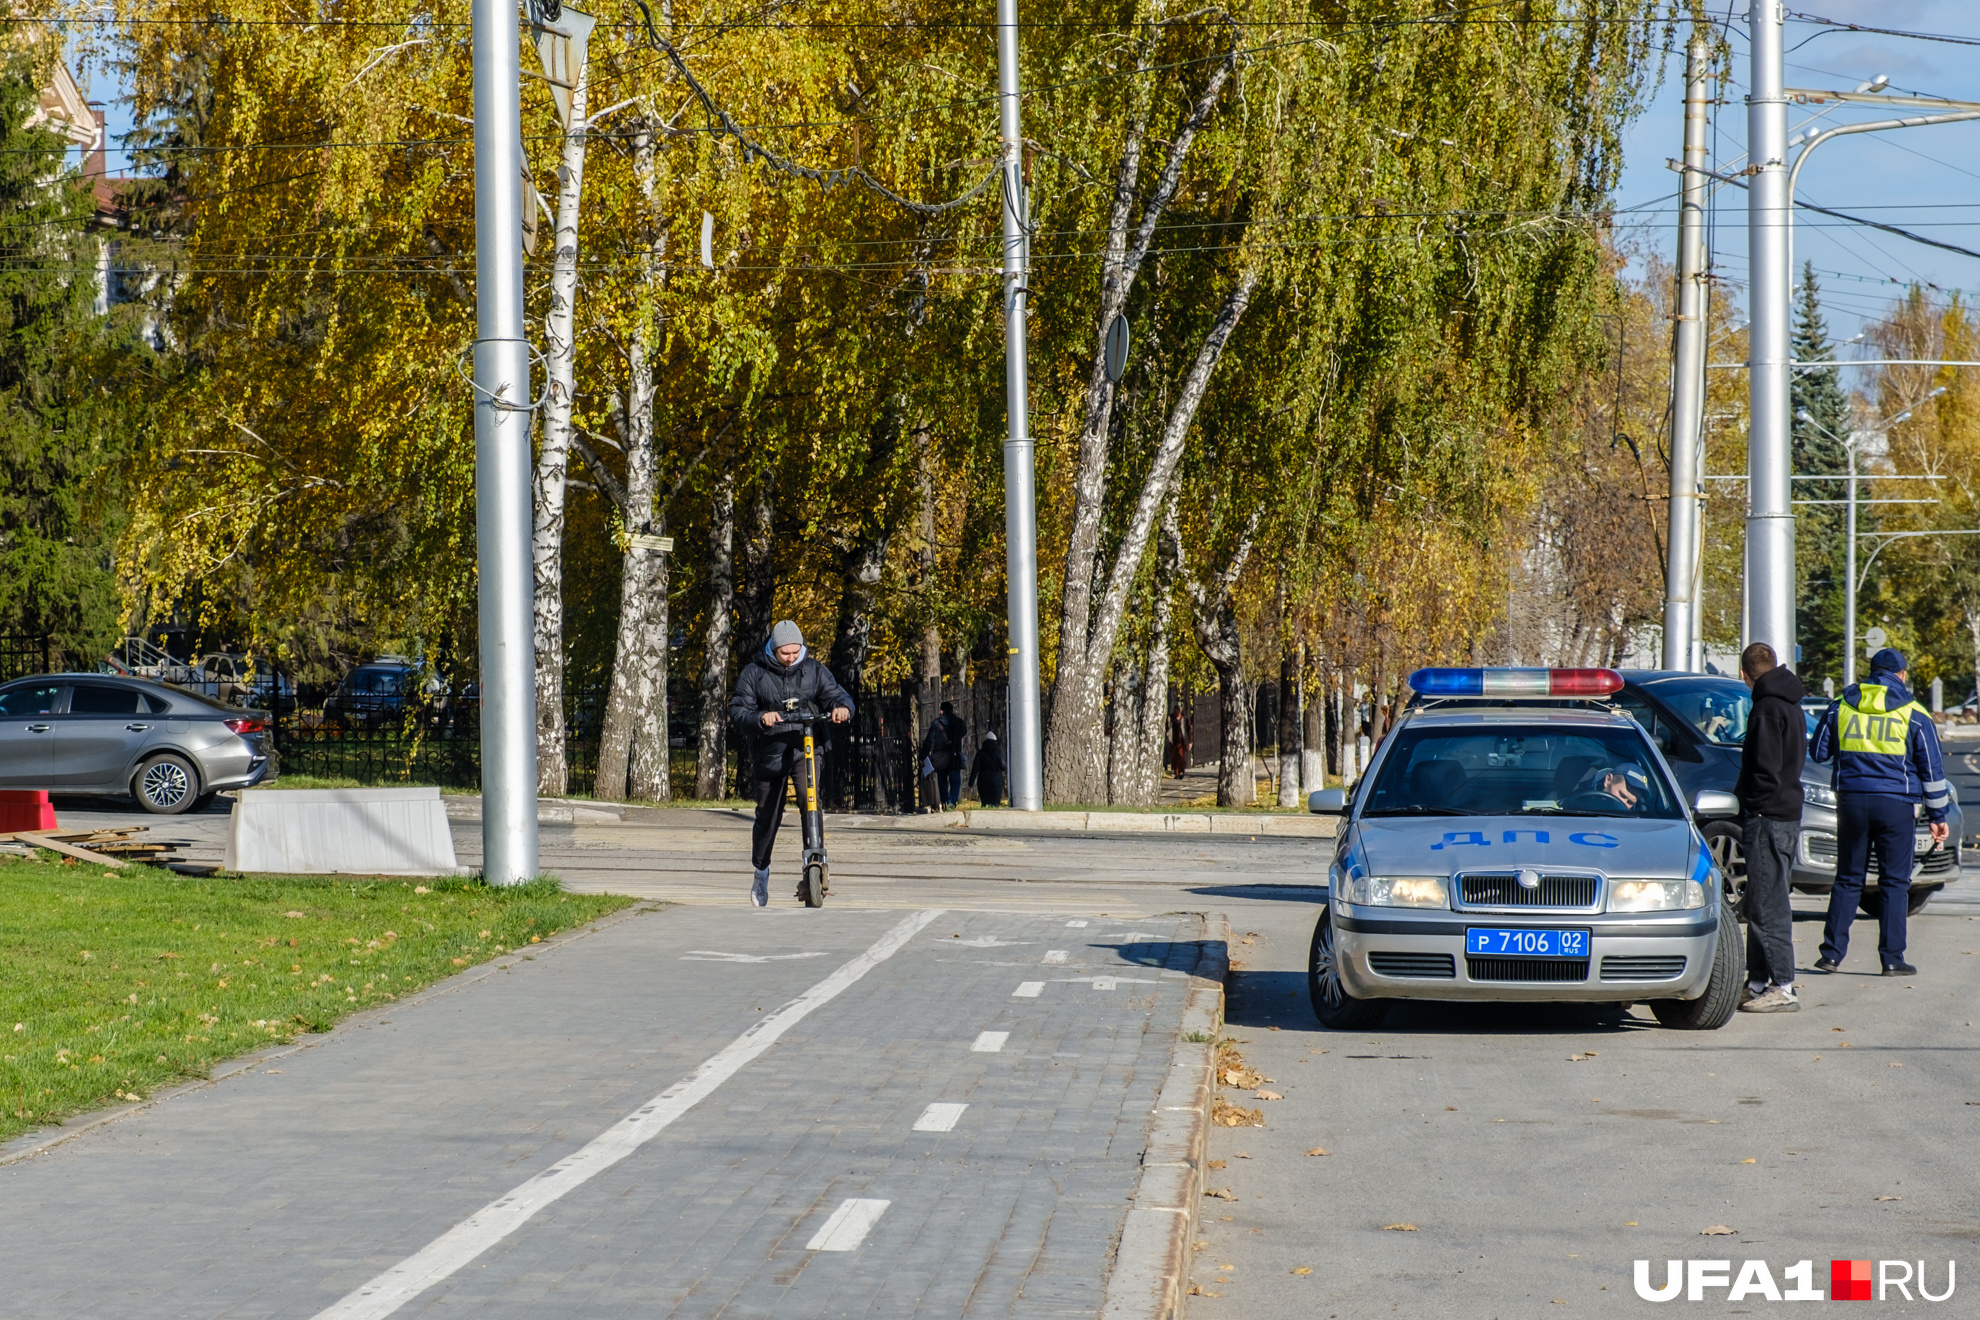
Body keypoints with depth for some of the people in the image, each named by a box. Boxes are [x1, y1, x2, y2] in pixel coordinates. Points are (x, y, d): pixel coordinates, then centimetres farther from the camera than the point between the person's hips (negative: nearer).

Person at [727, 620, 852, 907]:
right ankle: (761, 873, 28)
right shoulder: (753, 673, -3)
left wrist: (842, 707, -22)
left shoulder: (813, 670, 4)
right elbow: (738, 712, -8)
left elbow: (834, 693, 3)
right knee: (767, 816, 7)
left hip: (806, 748, 0)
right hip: (769, 751, 0)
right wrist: (760, 719, -29)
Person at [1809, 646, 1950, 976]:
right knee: (1894, 882, 2)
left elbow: (1819, 752, 13)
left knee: (1848, 879, 9)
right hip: (1896, 803, -2)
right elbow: (1932, 770, 3)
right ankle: (1892, 959, 0)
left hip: (1851, 800, 2)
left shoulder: (1840, 707, 6)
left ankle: (1832, 954, 6)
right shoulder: (1914, 715, 1)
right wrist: (1937, 816, 9)